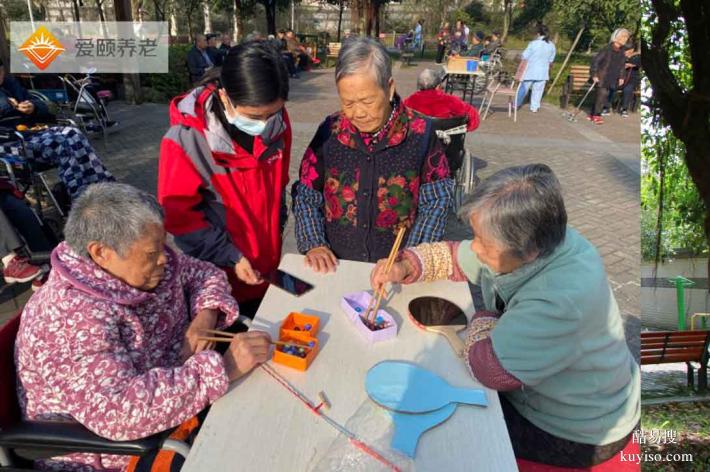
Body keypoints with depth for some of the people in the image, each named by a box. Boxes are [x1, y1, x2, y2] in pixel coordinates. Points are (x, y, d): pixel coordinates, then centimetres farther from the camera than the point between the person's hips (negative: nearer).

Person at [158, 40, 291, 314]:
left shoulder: (277, 123, -9)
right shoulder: (187, 139, -23)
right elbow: (178, 216, -15)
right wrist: (230, 258, -16)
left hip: (268, 268, 4)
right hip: (217, 275, -4)